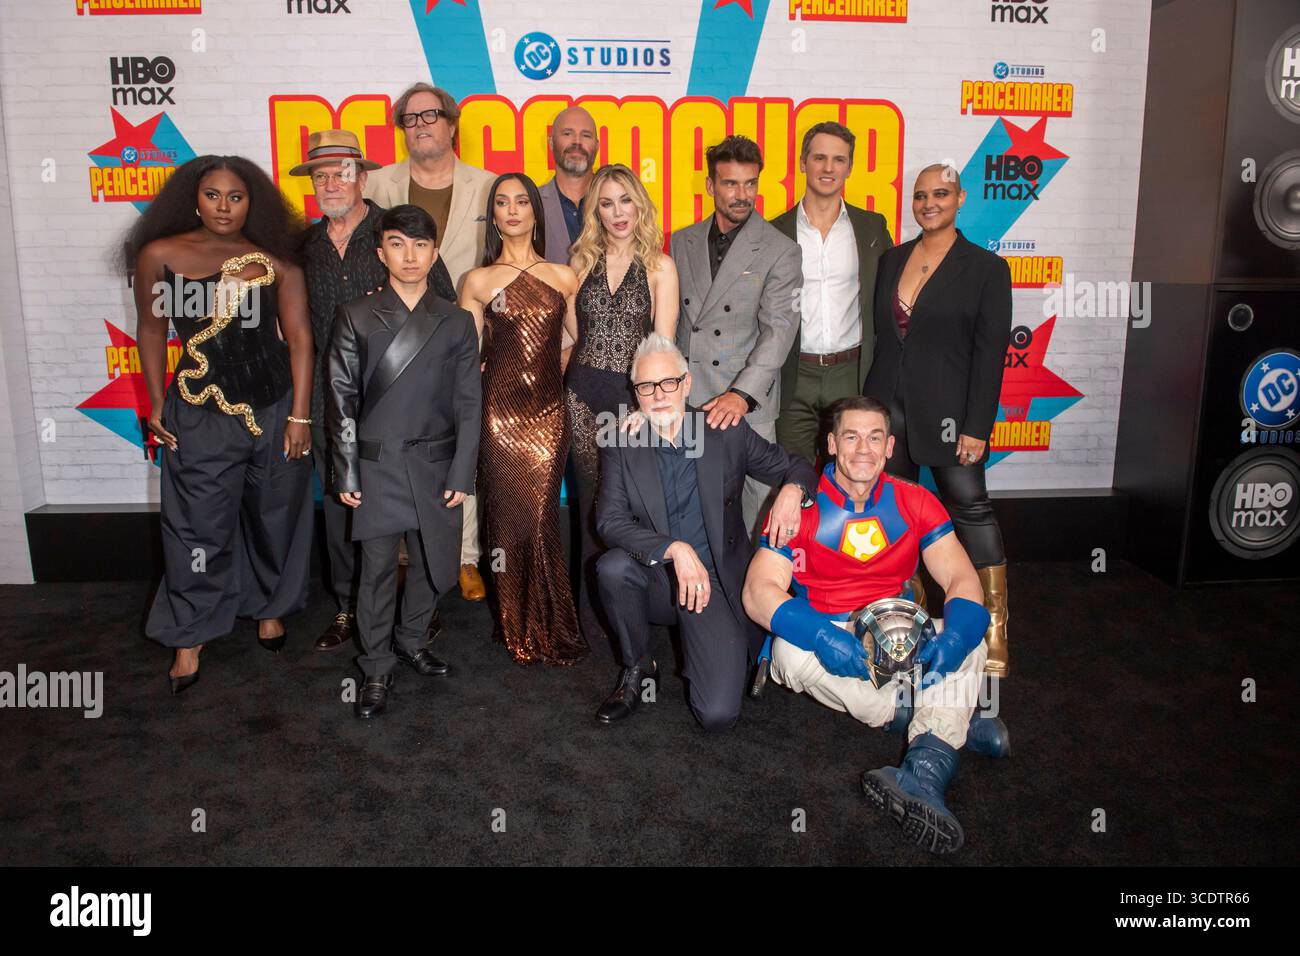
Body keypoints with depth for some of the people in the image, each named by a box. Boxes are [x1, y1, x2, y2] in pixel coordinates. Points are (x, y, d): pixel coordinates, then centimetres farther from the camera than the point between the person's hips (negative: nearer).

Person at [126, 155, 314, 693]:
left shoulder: (275, 260, -2)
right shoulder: (160, 255, -1)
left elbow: (299, 338, -3)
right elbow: (151, 330, 8)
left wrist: (300, 414, -7)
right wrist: (157, 404, 7)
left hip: (276, 409, 1)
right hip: (201, 415, 0)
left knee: (275, 518, 13)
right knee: (198, 528, 4)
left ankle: (270, 607, 36)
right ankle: (189, 635, 22)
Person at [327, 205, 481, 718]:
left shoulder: (457, 322, 6)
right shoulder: (356, 317, 3)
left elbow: (469, 403, 4)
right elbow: (342, 399, 2)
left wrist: (461, 474, -2)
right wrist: (346, 473, -3)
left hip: (436, 464, 2)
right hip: (377, 464, -1)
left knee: (435, 563, 8)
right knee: (378, 569, 3)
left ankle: (411, 638, 33)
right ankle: (377, 667, 19)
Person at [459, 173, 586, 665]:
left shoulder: (563, 277, 9)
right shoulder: (479, 281, 5)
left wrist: (550, 370, 3)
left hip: (549, 412, 1)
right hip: (501, 412, -1)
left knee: (540, 520, 0)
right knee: (510, 518, 1)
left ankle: (548, 629, 17)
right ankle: (519, 630, 17)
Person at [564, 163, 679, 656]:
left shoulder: (660, 267, 2)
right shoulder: (583, 262, 12)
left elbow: (663, 346, -3)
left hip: (637, 395, -3)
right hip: (584, 394, 3)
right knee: (592, 504, 7)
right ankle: (593, 617, 20)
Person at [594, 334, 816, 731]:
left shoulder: (728, 433, -3)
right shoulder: (621, 447, -3)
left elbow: (796, 467, 6)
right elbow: (610, 520, -15)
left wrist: (792, 489, -20)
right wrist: (675, 549, -29)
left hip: (716, 582, -1)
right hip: (655, 581, 2)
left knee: (718, 714, -16)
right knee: (613, 567, -33)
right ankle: (637, 669, -4)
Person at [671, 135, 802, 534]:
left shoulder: (780, 252, -1)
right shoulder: (682, 242, 12)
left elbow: (778, 328, -11)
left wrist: (742, 394, -23)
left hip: (748, 405, -3)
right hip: (684, 400, 3)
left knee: (756, 505, -2)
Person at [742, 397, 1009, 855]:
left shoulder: (915, 503, 0)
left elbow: (962, 580, -5)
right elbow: (758, 592, -16)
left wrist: (954, 638, -29)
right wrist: (821, 635, -35)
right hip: (823, 632, -2)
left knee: (972, 640, -23)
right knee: (790, 652, -33)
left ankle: (924, 773, -45)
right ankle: (952, 718, -23)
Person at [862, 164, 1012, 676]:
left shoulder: (986, 268, -3)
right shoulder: (892, 260, 11)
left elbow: (990, 352, -7)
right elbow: (879, 335, 13)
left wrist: (976, 427, -12)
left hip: (945, 410, -5)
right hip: (888, 404, 5)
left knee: (969, 505, -4)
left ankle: (994, 628, 4)